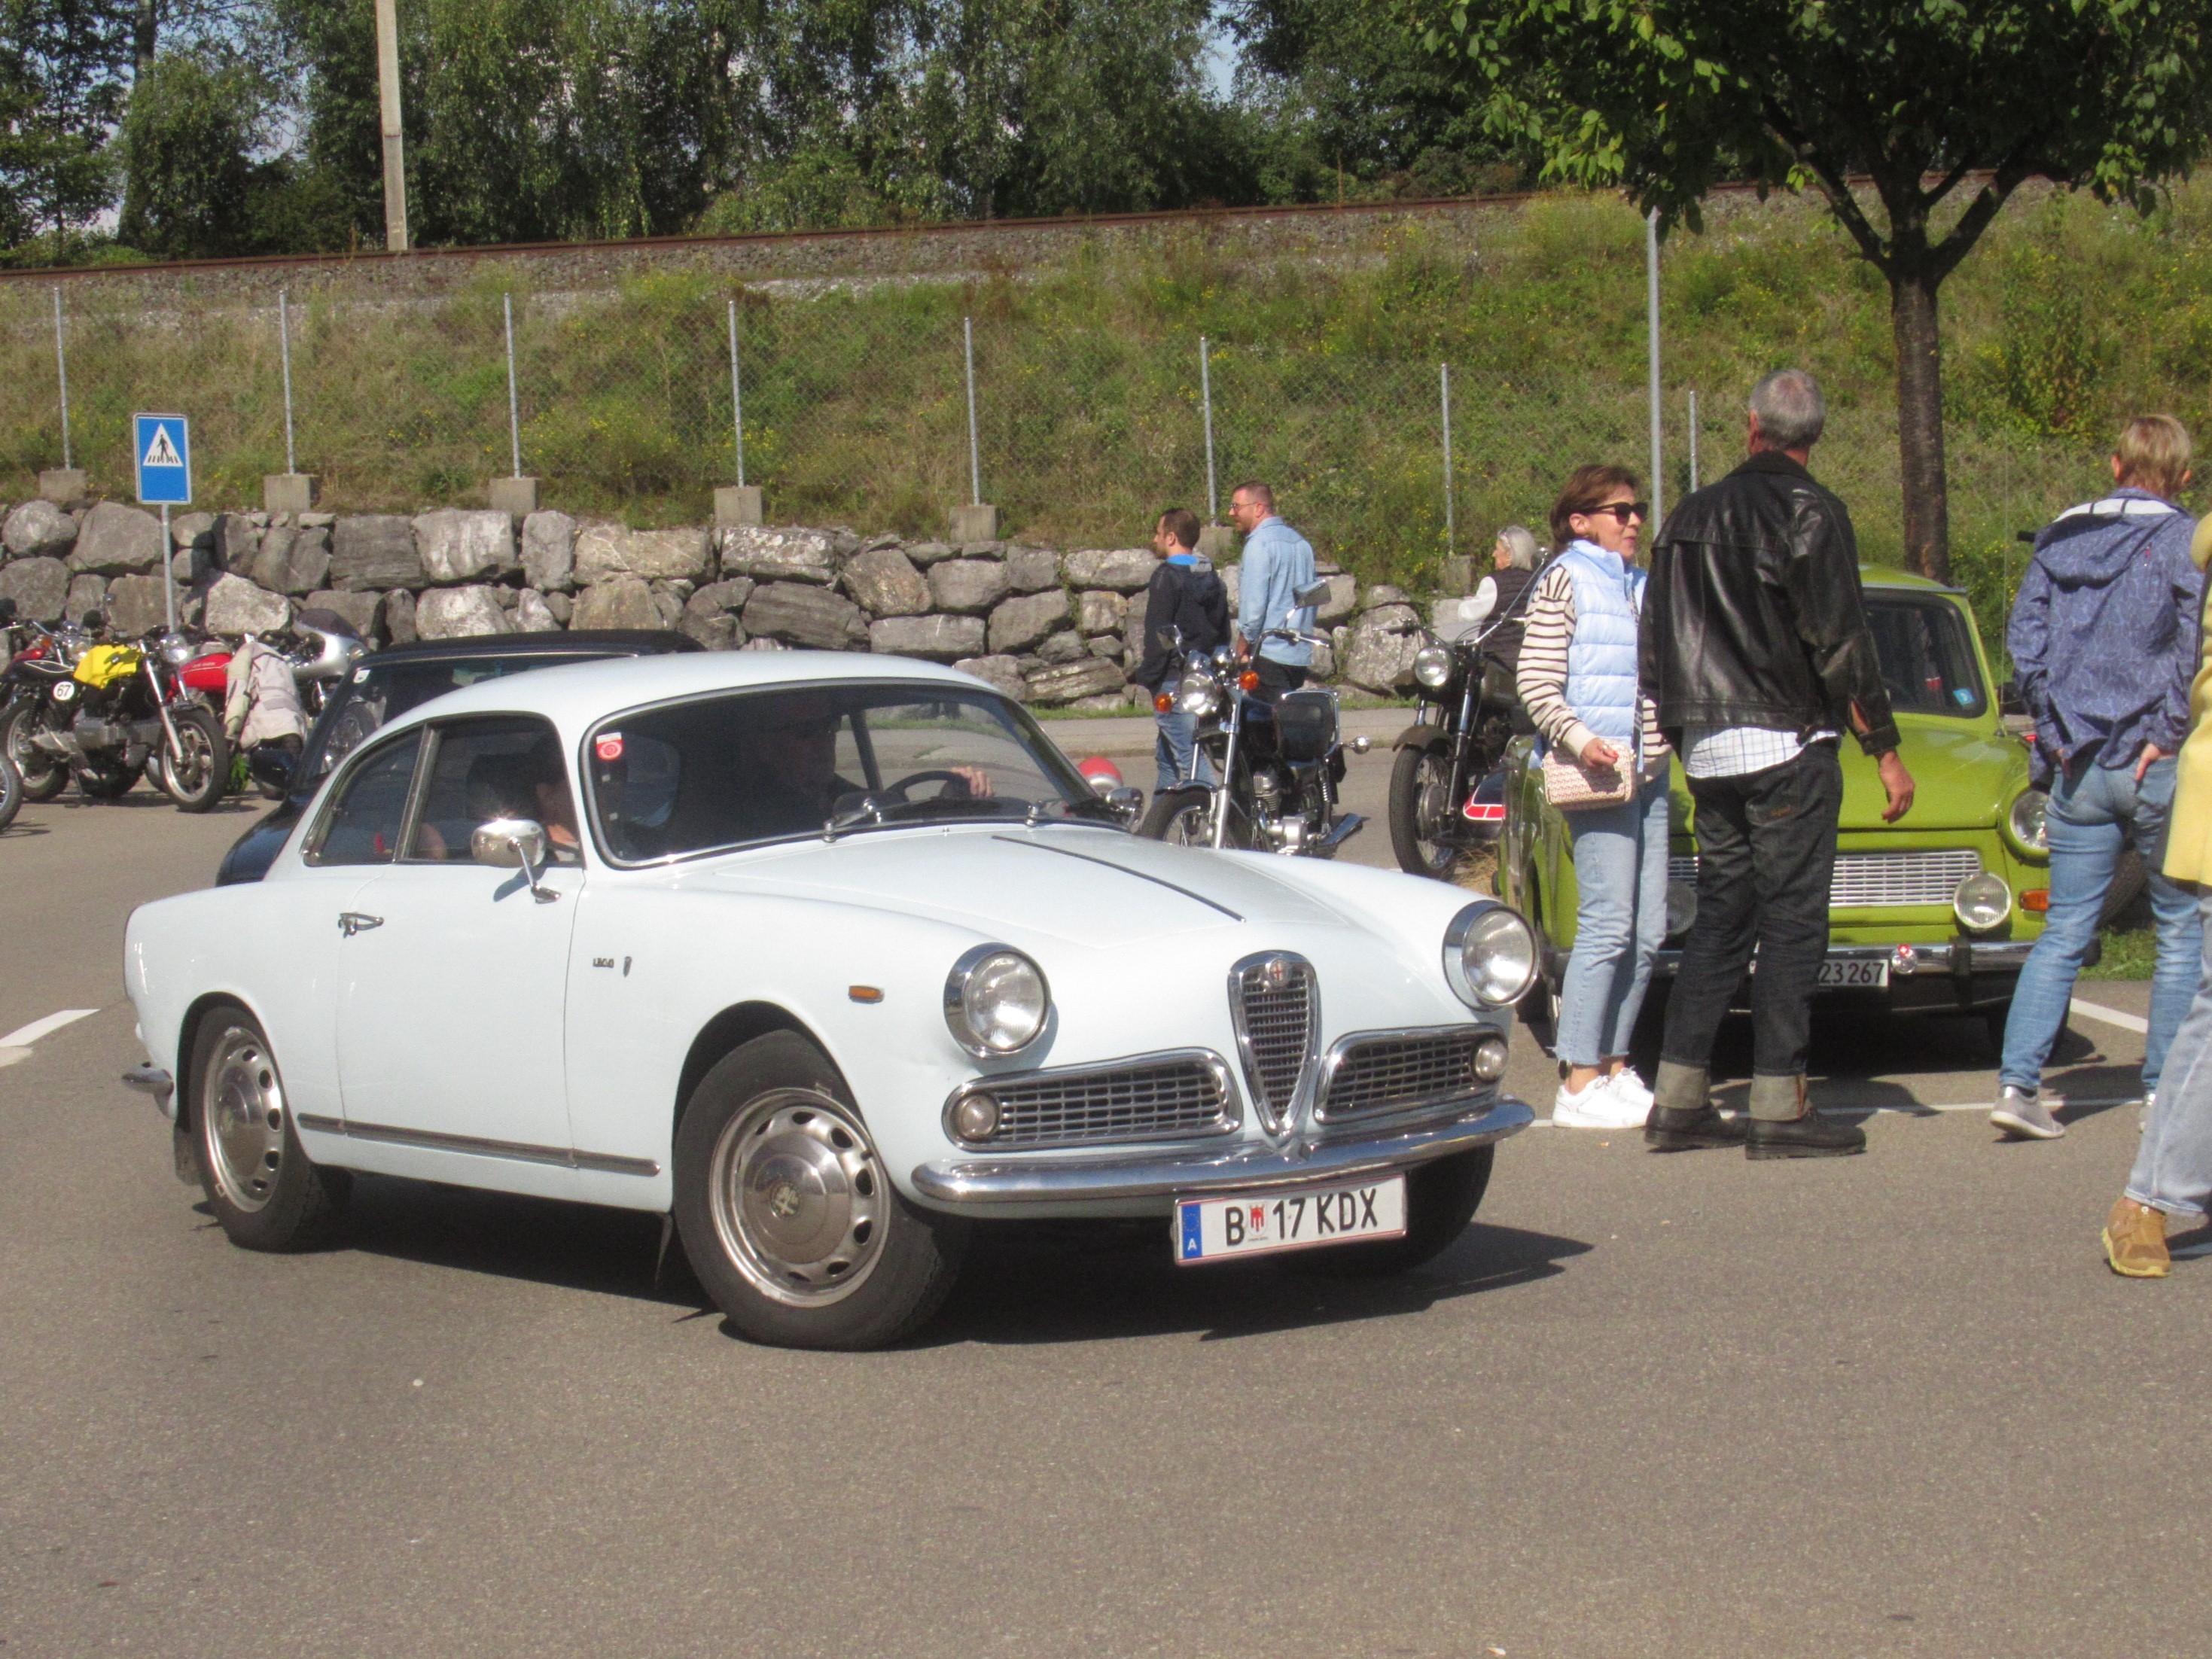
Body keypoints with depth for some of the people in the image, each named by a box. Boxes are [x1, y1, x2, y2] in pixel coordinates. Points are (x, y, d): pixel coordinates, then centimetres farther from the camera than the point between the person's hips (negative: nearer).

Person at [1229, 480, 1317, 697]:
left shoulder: (1259, 543, -11)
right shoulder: (1299, 541, 16)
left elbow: (1253, 604, -15)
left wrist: (1241, 653, -7)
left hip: (1269, 654, -9)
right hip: (1301, 654, 9)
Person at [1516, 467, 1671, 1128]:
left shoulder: (1640, 585, 18)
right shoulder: (1566, 581, -3)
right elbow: (1536, 684, -10)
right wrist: (1580, 739, -22)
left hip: (1649, 771, 8)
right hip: (1598, 773, -7)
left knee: (1647, 932, 6)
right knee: (1608, 925, -11)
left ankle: (1615, 1066, 16)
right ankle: (1579, 1085, -8)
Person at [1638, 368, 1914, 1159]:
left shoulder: (1690, 516, 12)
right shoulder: (1809, 512, -9)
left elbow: (1656, 653, 15)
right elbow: (1841, 646, -12)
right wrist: (1886, 752, -7)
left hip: (1708, 751, 7)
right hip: (1787, 746, -6)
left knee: (1719, 917, 12)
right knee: (1792, 923, -3)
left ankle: (1678, 1101, 10)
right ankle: (1779, 1109, -4)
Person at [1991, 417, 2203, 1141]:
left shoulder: (2059, 538, 8)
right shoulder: (2185, 542, -6)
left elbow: (2024, 639, 3)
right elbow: (2195, 649, -17)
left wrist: (2055, 729, 5)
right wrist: (2169, 732, -10)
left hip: (2077, 766, 4)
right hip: (2158, 768, -4)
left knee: (2064, 932, 8)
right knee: (2182, 932, 9)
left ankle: (2017, 1082, -3)